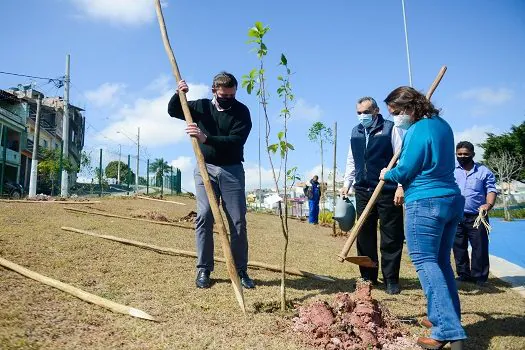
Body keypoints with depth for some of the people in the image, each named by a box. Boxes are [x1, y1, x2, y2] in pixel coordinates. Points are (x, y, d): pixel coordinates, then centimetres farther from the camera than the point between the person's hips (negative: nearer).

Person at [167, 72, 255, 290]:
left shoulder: (241, 112, -2)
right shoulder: (202, 106, 7)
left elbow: (236, 141, -16)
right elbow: (173, 111, 11)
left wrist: (206, 138, -27)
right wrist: (178, 94, -9)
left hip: (232, 170, -1)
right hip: (205, 169, 1)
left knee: (238, 221, -2)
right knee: (204, 217, -7)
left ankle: (240, 270, 8)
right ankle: (203, 269, 2)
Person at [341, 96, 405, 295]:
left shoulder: (391, 129, -2)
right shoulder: (355, 132, 14)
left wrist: (401, 186, -14)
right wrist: (346, 184, 12)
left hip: (388, 191, -5)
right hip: (363, 191, 5)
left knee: (391, 237, 1)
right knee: (364, 236, 8)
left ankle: (391, 280, 12)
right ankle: (368, 277, 19)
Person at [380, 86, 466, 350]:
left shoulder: (417, 131, -15)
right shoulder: (441, 124, 14)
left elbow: (404, 172, -10)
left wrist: (387, 174, 9)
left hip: (425, 203, -9)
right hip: (452, 200, 10)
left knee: (425, 261, -8)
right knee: (441, 262, 16)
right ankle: (446, 318, 24)